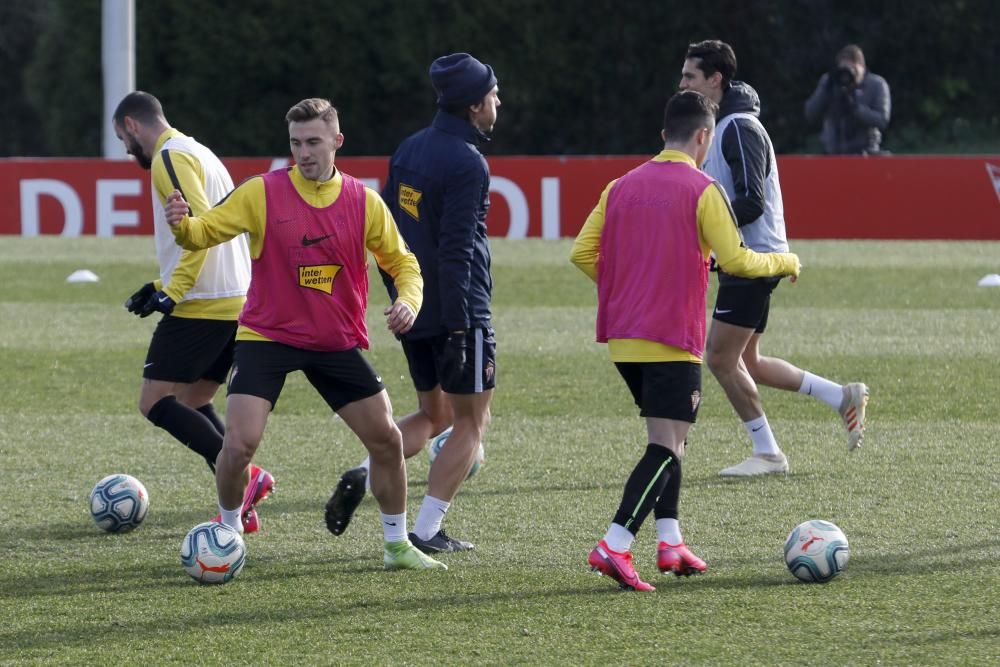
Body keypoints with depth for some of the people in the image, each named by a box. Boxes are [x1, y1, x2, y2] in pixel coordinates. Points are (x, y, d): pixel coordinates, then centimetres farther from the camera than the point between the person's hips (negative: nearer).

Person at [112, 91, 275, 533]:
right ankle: (240, 505, 6)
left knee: (155, 402, -9)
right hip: (236, 301, 10)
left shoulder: (170, 158, -9)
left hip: (201, 306, -10)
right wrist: (165, 285, 24)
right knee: (193, 402, 16)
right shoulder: (199, 153, 22)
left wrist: (172, 292, -22)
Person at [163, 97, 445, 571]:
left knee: (386, 439, 1)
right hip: (266, 336, -2)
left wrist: (408, 301, -13)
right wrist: (182, 225, -28)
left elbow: (401, 261, 8)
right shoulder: (262, 193, -7)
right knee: (239, 445, -16)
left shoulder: (363, 202, -1)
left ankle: (397, 546, 20)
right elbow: (205, 232, -4)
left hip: (337, 343, 2)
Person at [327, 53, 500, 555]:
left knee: (433, 415, 21)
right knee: (471, 420, 4)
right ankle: (426, 532, 0)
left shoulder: (408, 150, 10)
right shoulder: (466, 164, -16)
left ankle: (365, 475, -2)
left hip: (412, 310, 8)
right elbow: (455, 253, -21)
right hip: (457, 312, -8)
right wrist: (458, 331, -21)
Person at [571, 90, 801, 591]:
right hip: (672, 340, -7)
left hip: (622, 337, 7)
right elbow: (735, 260, -9)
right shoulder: (702, 191, -7)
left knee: (666, 435, 21)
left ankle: (669, 541, 15)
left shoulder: (622, 187, 9)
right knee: (667, 447, -8)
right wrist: (785, 262, 9)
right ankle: (614, 546, -23)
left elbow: (583, 253, 8)